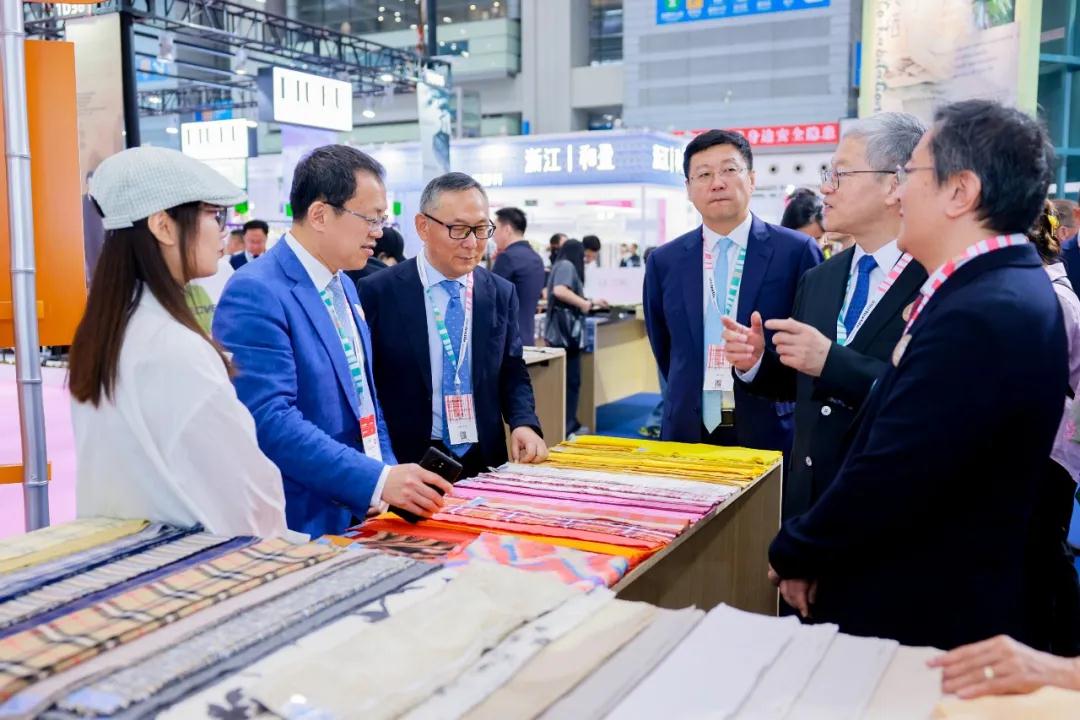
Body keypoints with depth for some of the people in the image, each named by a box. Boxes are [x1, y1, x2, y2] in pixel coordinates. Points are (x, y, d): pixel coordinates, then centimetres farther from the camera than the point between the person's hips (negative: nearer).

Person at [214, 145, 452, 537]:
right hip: (302, 525, -8)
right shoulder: (255, 294, -17)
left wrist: (392, 476, 7)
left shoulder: (344, 287, 10)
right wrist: (378, 480, -27)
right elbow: (270, 419, -24)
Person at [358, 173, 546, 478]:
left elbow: (512, 372, 10)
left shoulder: (501, 293, 4)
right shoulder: (379, 292, -7)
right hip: (408, 464, -3)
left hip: (486, 462, 4)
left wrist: (524, 423, -9)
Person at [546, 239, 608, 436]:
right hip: (566, 331, -10)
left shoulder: (566, 266, 21)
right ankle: (565, 428, -6)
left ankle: (569, 425, 18)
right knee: (570, 380, -8)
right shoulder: (566, 265, -8)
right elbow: (559, 291, -25)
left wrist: (591, 302, 34)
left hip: (566, 331, 10)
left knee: (569, 380, 12)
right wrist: (584, 303, -16)